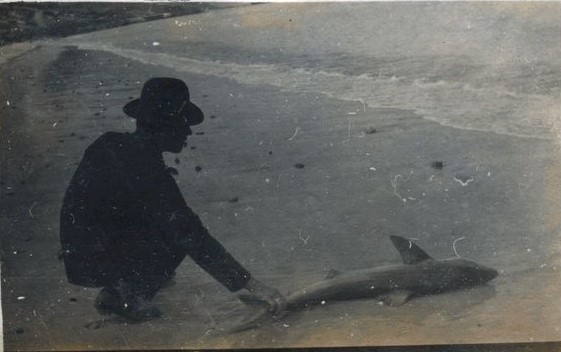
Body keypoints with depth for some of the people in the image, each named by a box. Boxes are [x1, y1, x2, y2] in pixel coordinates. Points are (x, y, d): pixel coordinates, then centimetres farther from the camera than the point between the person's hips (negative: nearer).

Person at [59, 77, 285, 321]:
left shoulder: (110, 143, 1)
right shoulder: (149, 173, -23)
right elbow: (192, 237, -23)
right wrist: (251, 285, -19)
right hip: (96, 264, -8)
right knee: (182, 235, -5)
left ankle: (123, 286, 16)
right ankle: (125, 293, -3)